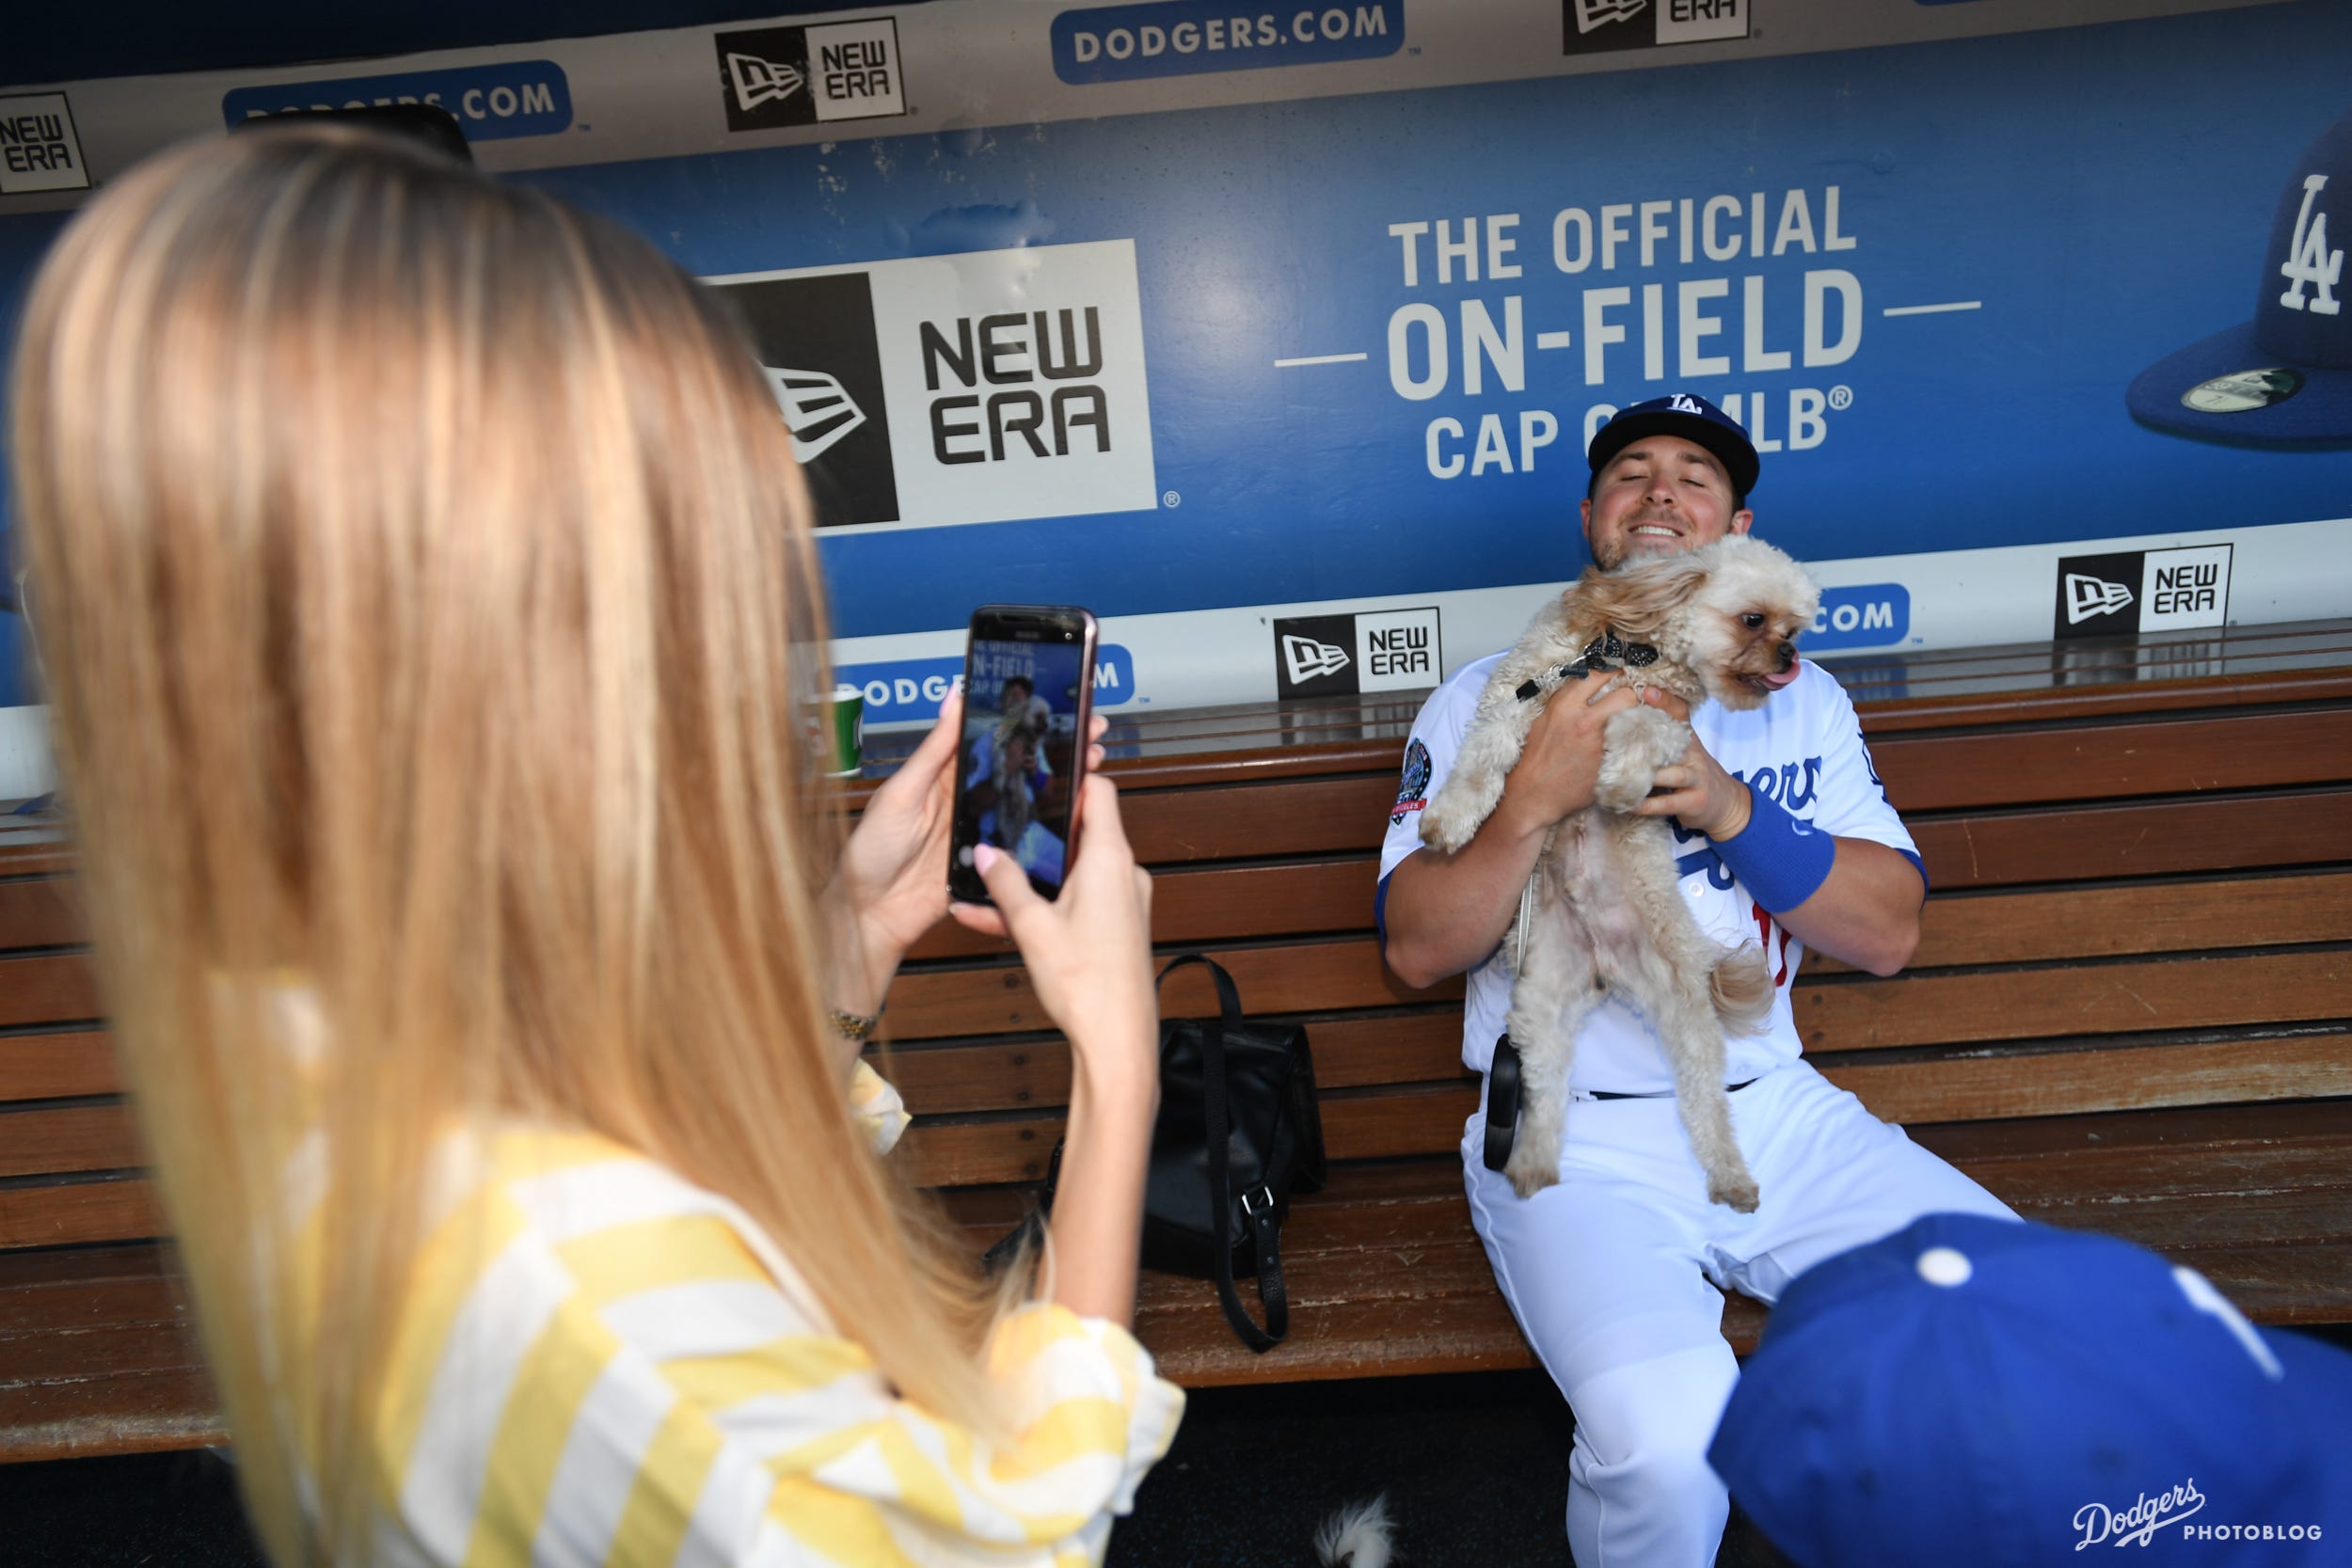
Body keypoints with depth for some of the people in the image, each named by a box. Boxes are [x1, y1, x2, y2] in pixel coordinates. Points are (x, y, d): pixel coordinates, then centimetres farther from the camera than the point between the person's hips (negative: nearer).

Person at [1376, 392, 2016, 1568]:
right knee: (1668, 1445, -27)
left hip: (1776, 1115, 4)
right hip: (1579, 1144, -4)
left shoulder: (1799, 699, 13)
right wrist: (1534, 800, -21)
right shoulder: (1486, 701, 2)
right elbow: (1417, 950, -6)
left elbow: (1889, 934, 2)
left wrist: (1731, 807, -13)